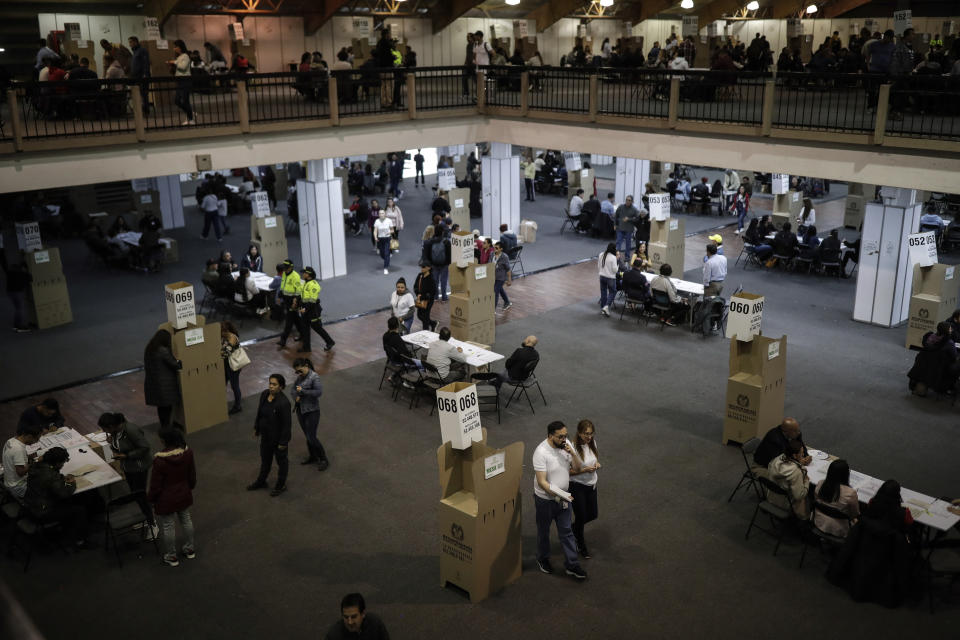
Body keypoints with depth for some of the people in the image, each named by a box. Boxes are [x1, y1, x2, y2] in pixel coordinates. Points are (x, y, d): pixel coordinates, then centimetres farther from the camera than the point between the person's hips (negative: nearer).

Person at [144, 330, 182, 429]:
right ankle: (166, 427, 8)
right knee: (167, 406, 3)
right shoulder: (163, 351, -21)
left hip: (151, 383, 8)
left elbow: (146, 366, 13)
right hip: (165, 384, -8)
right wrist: (180, 363, 7)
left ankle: (163, 427, 27)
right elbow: (174, 364, -14)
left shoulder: (148, 349, 4)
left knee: (161, 406, 18)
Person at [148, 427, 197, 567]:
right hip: (184, 495, 5)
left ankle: (171, 557, 29)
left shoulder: (160, 460, -31)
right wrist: (191, 487, 20)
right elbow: (192, 475, 2)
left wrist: (150, 498, -1)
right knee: (186, 520, 24)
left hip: (166, 499, -5)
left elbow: (155, 485, -19)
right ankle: (189, 549, 41)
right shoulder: (187, 452, -14)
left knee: (168, 527, 13)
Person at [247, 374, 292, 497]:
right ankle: (261, 482, 47)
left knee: (281, 461, 16)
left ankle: (281, 485, 36)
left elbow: (286, 424, -23)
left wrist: (283, 442, -18)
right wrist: (256, 428, 15)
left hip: (278, 438, -7)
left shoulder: (283, 403, -30)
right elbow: (259, 412, 8)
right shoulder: (264, 395, -8)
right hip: (266, 435, 7)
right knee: (265, 459, 26)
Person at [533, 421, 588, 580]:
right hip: (545, 499, -5)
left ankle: (572, 565, 23)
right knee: (543, 531, 17)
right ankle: (543, 559, 39)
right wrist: (560, 494, -31)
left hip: (564, 497, 5)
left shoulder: (566, 445, -8)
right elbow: (542, 482, -27)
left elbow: (577, 468, -1)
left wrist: (572, 453, -20)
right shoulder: (541, 452, -28)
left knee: (566, 531, 13)